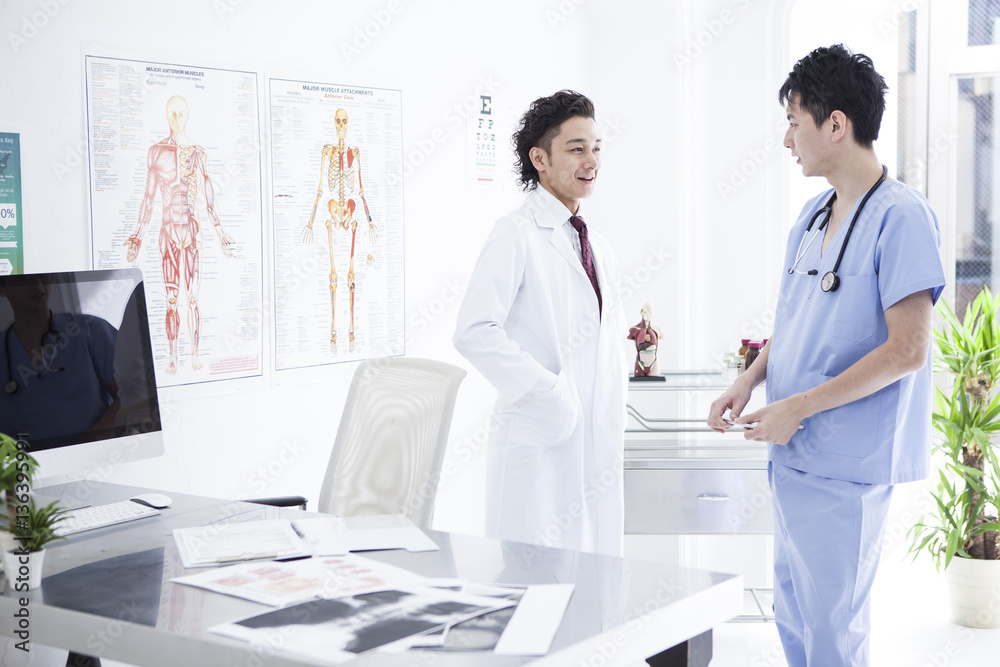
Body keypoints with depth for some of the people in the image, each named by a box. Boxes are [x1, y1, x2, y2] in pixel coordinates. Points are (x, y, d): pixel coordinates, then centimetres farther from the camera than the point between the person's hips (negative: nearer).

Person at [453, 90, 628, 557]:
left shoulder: (598, 249, 17)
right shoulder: (517, 234, -8)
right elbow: (474, 331, -18)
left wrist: (614, 416, 15)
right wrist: (546, 391, -18)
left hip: (598, 445, 8)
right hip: (540, 442, -8)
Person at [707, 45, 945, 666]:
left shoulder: (901, 216, -16)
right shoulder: (814, 214, 10)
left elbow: (907, 350, -20)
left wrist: (797, 408, -18)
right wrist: (750, 380, 4)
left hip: (844, 468, -8)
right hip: (793, 455, 8)